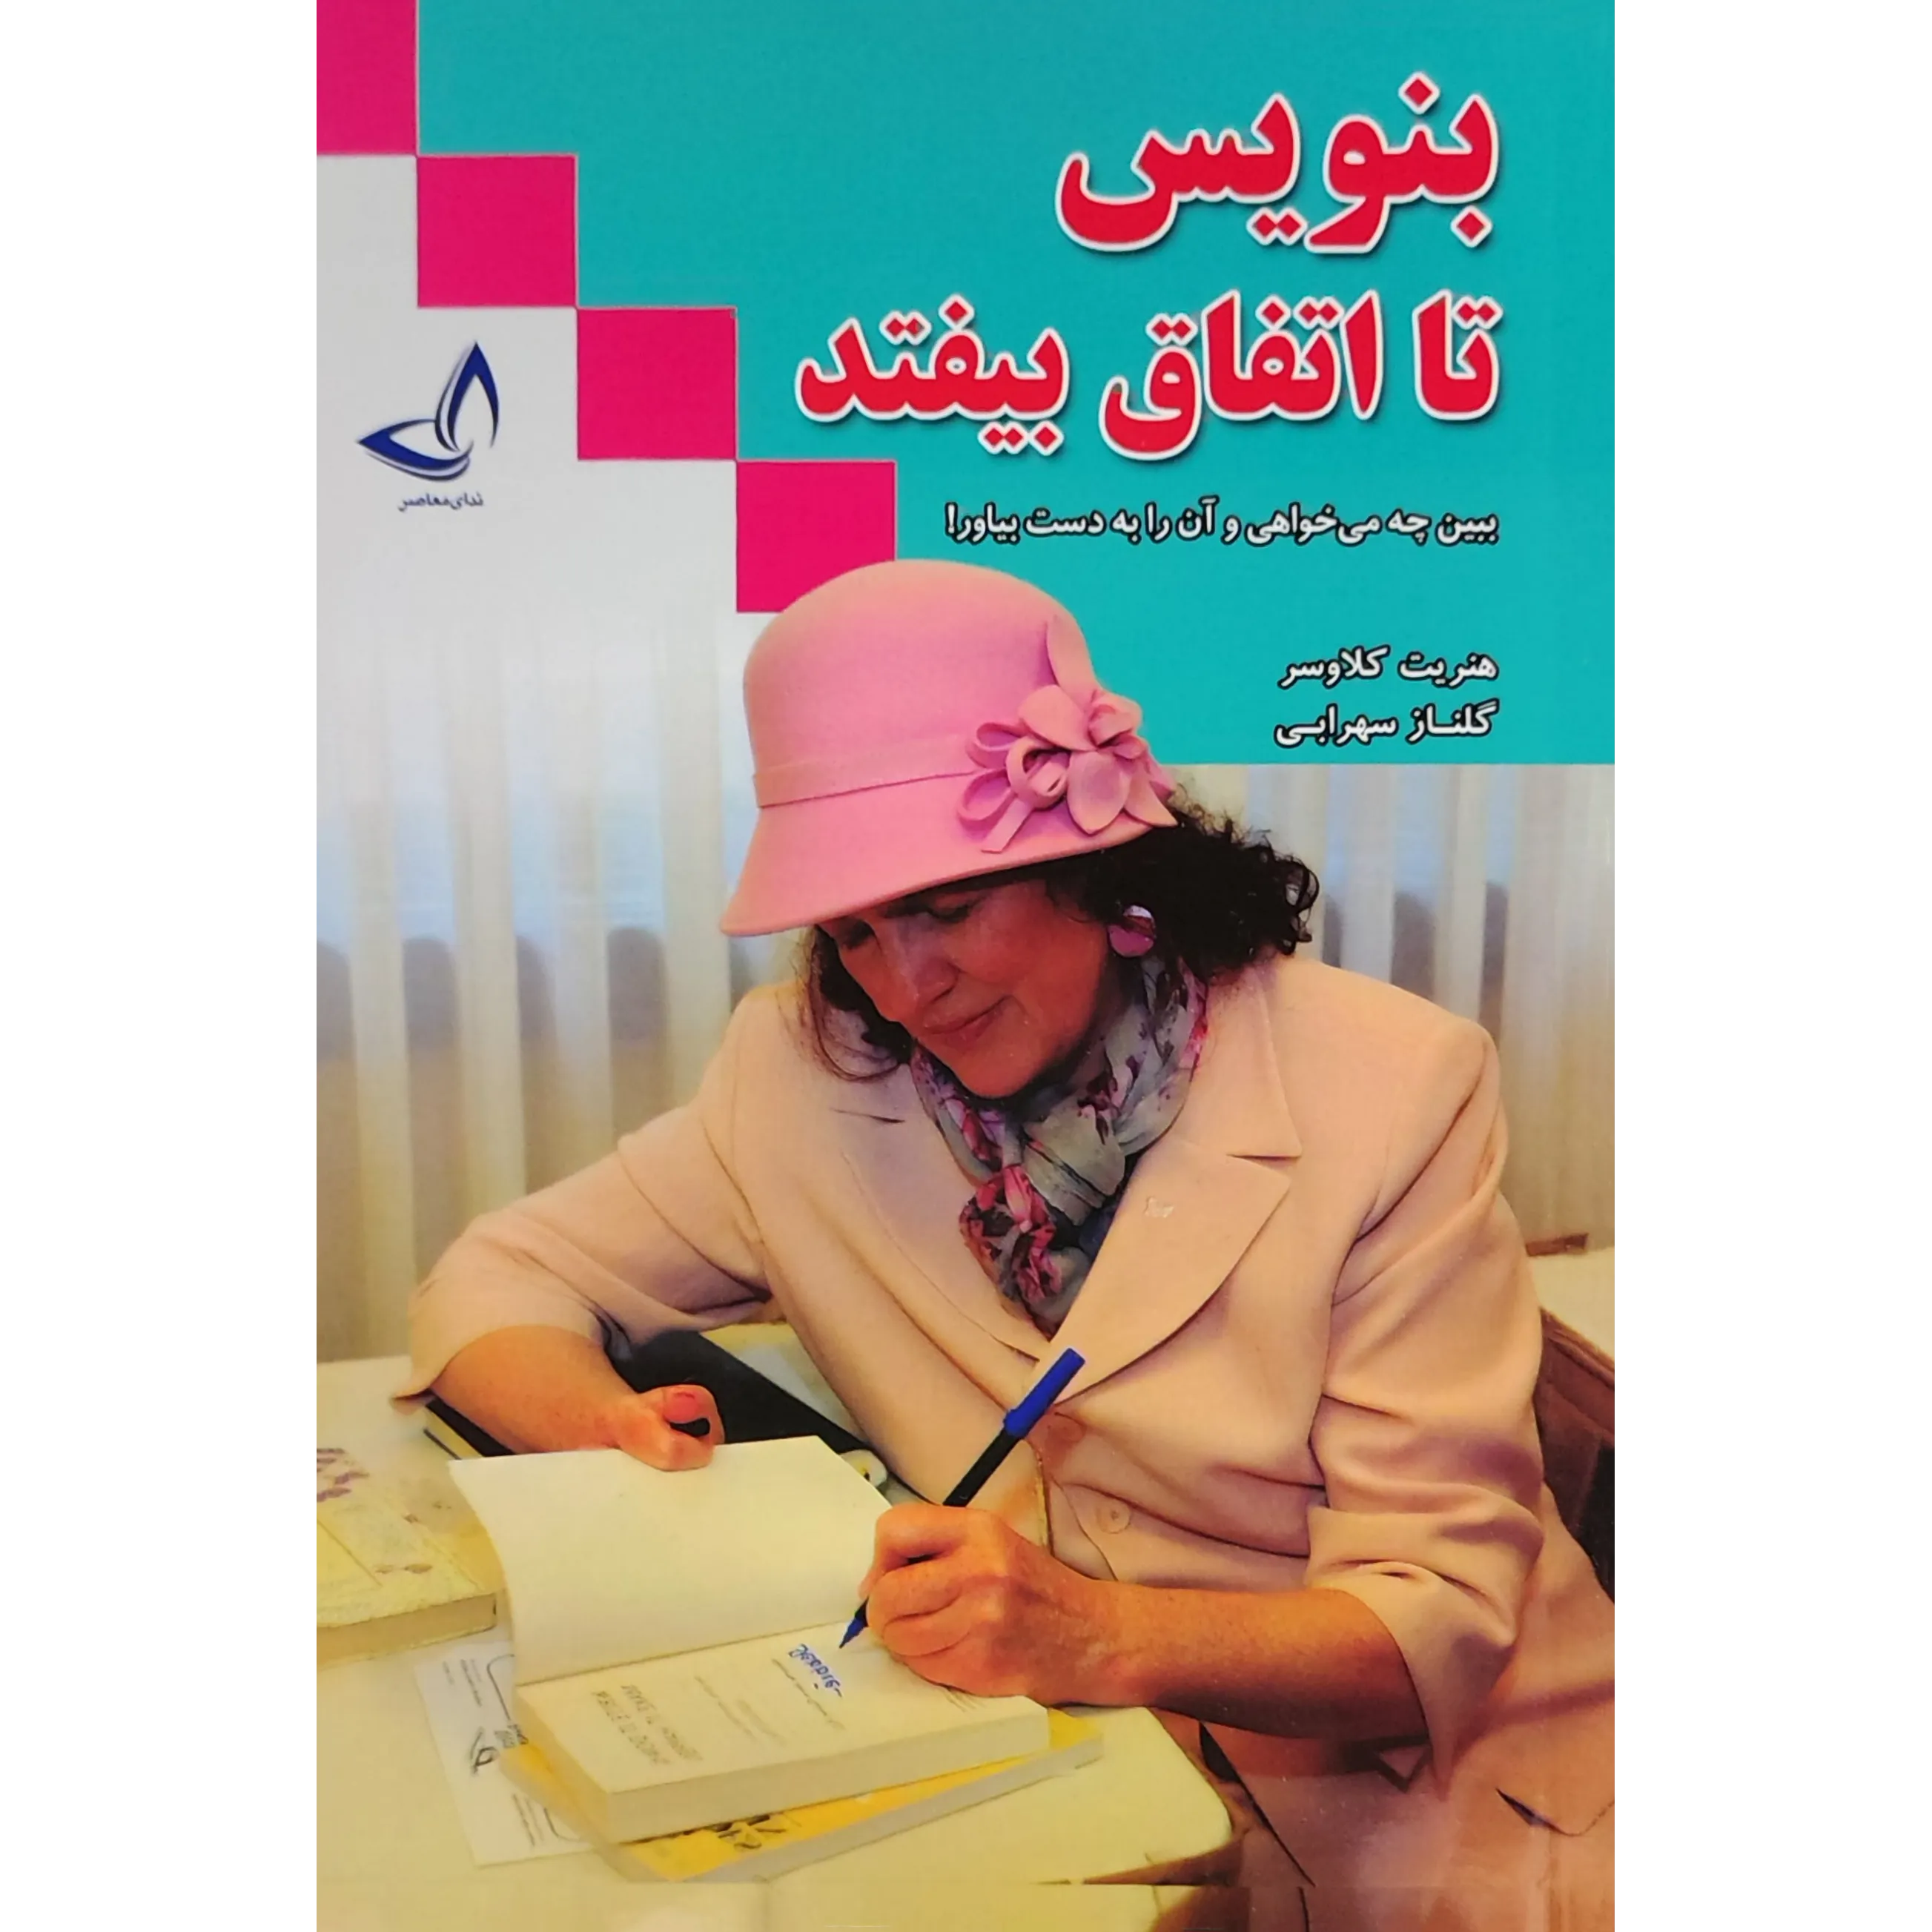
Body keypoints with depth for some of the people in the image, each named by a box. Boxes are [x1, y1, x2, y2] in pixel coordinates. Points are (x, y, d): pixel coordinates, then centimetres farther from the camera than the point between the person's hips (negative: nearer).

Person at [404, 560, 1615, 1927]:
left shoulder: (1395, 1094, -15)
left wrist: (1103, 1637, -34)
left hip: (1396, 1811, -3)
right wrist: (611, 1425, -19)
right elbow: (493, 1285, 3)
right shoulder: (810, 1072, -6)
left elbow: (1438, 1617, -16)